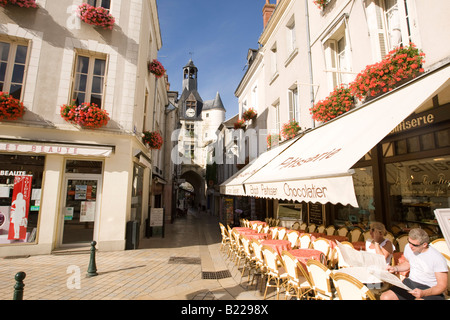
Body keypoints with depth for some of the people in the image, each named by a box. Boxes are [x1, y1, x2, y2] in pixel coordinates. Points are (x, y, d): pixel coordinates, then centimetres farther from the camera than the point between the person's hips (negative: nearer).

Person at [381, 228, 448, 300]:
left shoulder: (438, 258, -16)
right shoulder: (408, 247, 1)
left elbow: (442, 286, -12)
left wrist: (423, 293, -27)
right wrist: (395, 268, 5)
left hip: (430, 290, -5)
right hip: (410, 284, 5)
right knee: (385, 297, -17)